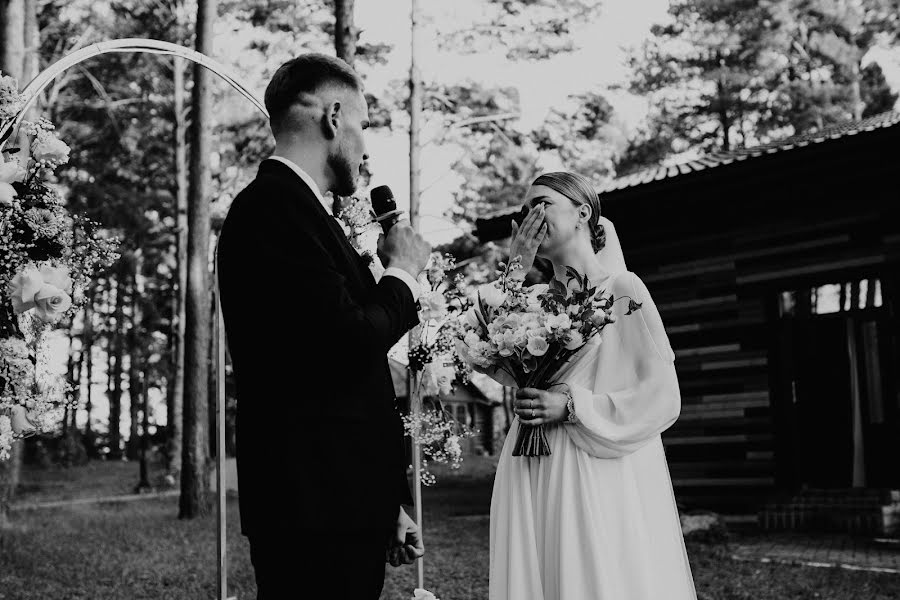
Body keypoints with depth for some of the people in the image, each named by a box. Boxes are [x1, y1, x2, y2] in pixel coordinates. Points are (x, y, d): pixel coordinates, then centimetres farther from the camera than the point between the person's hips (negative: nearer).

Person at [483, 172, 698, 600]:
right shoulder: (532, 299, 10)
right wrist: (514, 271, -2)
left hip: (600, 478, -4)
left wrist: (572, 406, -14)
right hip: (531, 477, 4)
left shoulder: (622, 289, -3)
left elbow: (662, 398, -6)